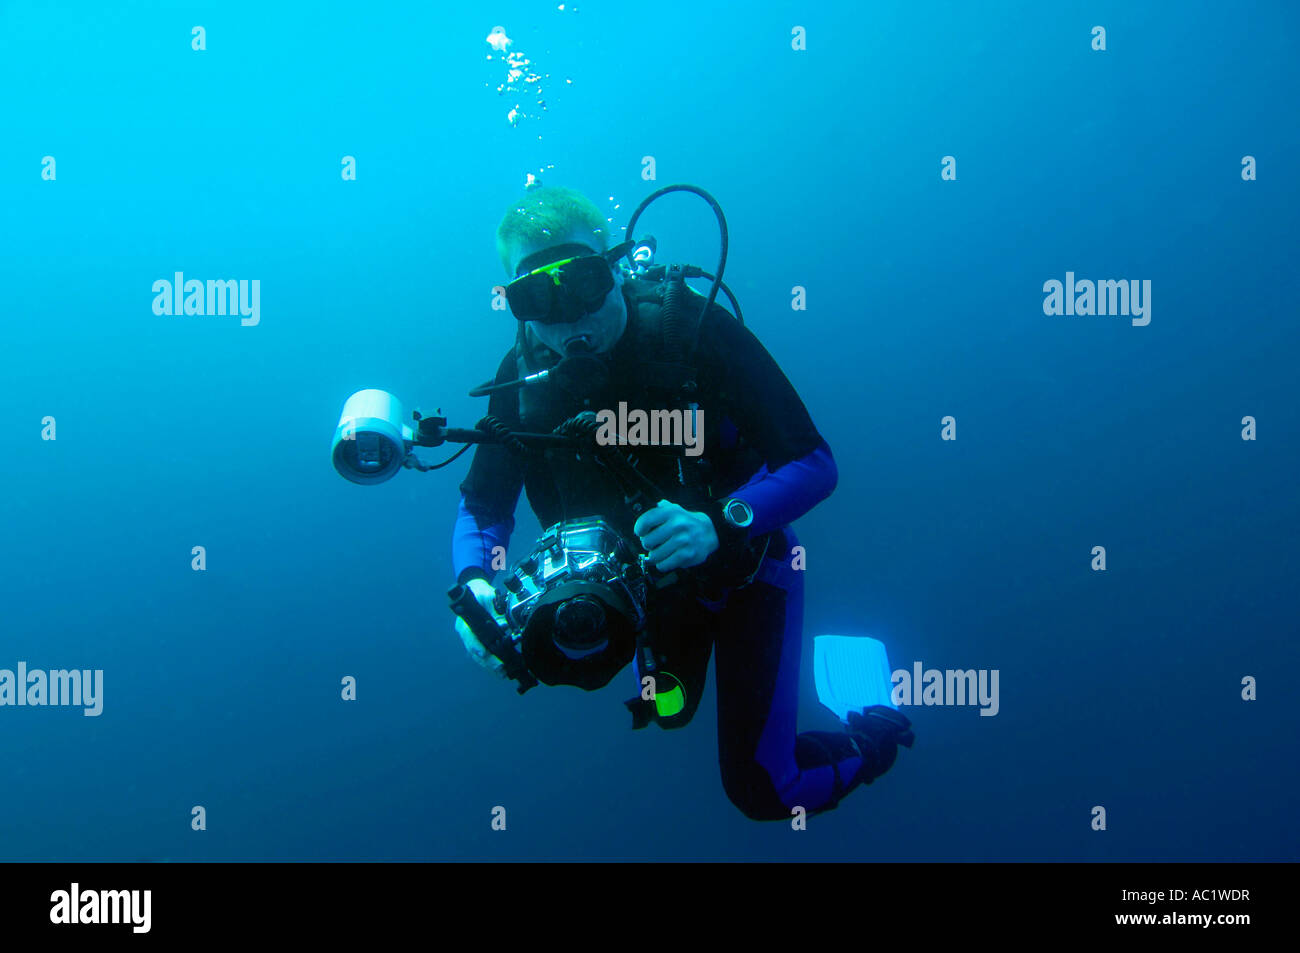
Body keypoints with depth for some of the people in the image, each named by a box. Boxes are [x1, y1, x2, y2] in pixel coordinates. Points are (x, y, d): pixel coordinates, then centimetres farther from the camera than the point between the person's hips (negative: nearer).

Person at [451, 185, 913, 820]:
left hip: (743, 561, -4)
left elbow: (815, 465, -32)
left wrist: (718, 523, -49)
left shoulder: (693, 331, -30)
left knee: (761, 789, -3)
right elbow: (483, 508, -9)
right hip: (656, 577, 5)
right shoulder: (525, 375, -18)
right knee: (669, 715, 29)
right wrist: (472, 583, -31)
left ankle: (874, 734, 27)